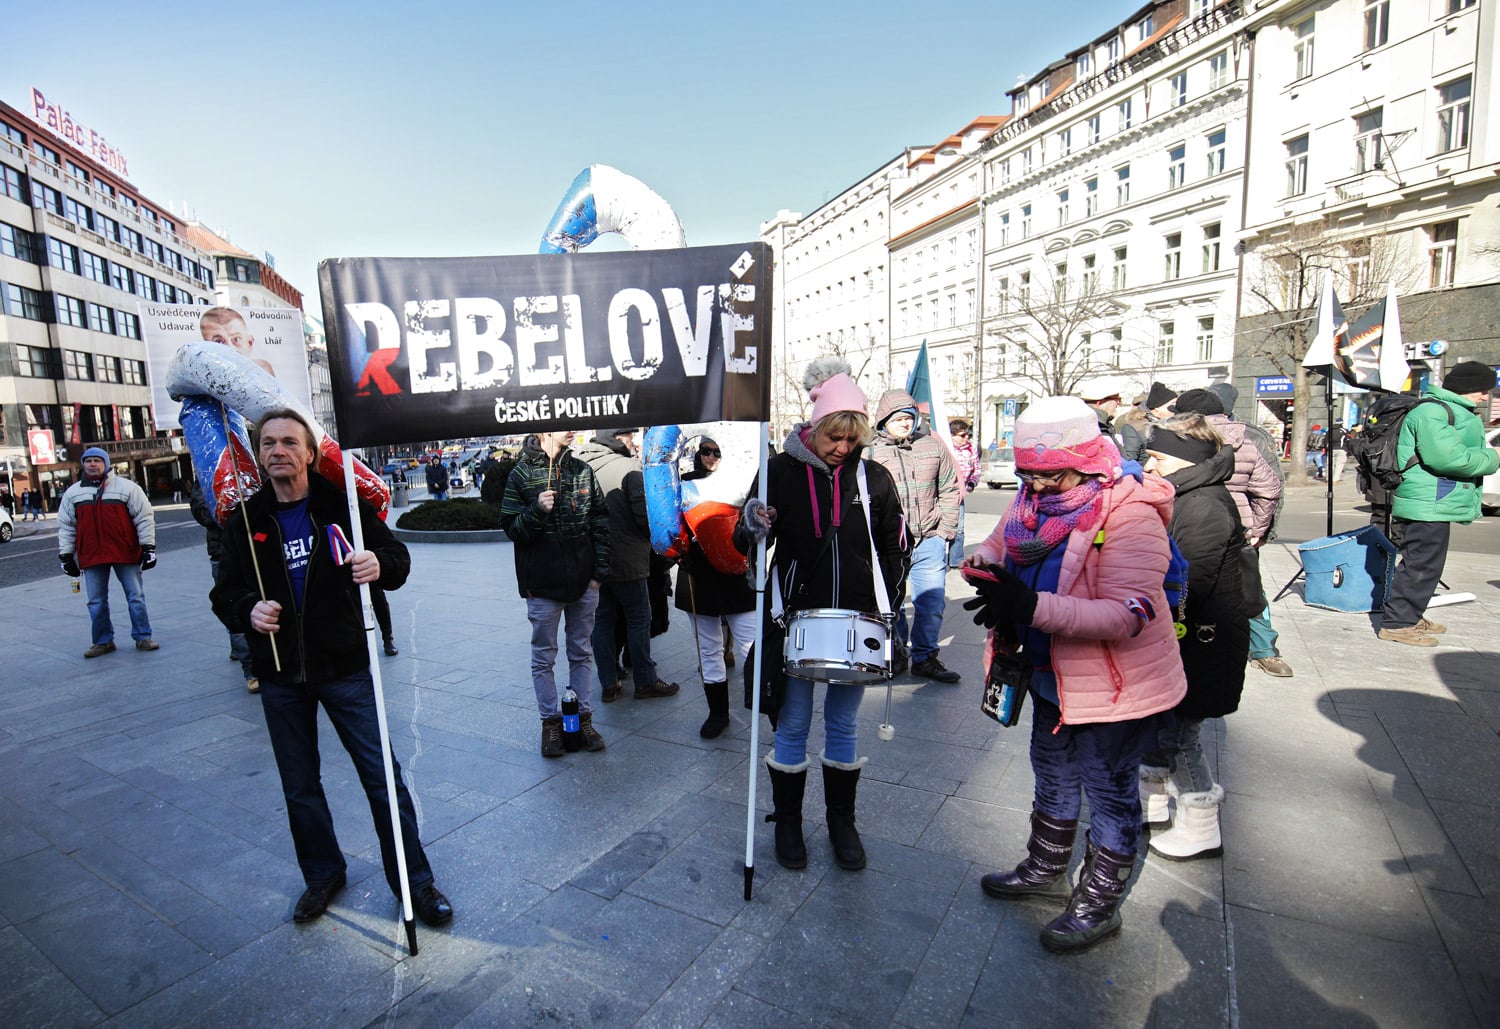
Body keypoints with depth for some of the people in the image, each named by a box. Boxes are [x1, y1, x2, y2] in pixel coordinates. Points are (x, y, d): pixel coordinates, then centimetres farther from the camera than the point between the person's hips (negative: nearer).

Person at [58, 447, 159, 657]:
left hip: (126, 553, -3)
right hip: (91, 557, 3)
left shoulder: (127, 487, -1)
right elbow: (65, 526, 13)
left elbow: (144, 517, -1)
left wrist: (148, 547, -5)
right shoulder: (73, 493, 9)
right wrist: (66, 555, 9)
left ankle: (142, 637, 13)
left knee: (136, 597, 3)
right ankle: (103, 641, 19)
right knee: (96, 602, 8)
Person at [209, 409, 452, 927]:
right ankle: (322, 874, 40)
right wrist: (248, 610, -15)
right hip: (280, 676, 3)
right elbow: (225, 592, 7)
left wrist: (380, 564, -27)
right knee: (299, 787, 18)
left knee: (382, 776, 1)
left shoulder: (343, 504, -5)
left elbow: (398, 557, -4)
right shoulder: (245, 520, 2)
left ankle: (414, 879, 17)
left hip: (346, 668, -3)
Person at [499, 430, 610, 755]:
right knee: (544, 657, 9)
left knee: (581, 653, 14)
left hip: (583, 582, 3)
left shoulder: (583, 471, 4)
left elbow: (600, 522, 6)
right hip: (543, 584, -3)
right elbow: (511, 527, -5)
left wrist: (600, 570, 1)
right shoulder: (522, 474, -5)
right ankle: (550, 722, 23)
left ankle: (584, 718, 26)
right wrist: (537, 511, -23)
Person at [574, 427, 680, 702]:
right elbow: (645, 514, -18)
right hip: (626, 559, -5)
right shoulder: (629, 467, -16)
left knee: (602, 619, 13)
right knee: (639, 619, 8)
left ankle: (608, 684, 20)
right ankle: (645, 681, 18)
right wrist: (654, 536, 1)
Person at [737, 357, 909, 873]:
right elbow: (745, 544, -1)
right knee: (792, 725, 10)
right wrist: (752, 527, -24)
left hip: (856, 621, 1)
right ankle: (787, 820, 31)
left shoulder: (875, 477, 0)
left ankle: (842, 821, 34)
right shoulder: (781, 470, -5)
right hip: (797, 618, -1)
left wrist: (887, 607, 0)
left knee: (844, 724, 15)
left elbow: (894, 549, 7)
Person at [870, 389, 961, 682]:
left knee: (931, 603, 6)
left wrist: (945, 531, 3)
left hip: (929, 542, 2)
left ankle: (925, 657, 21)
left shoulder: (933, 447, 7)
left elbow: (949, 490, 11)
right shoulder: (871, 453, -2)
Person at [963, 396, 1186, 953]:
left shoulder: (1130, 516, -27)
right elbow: (997, 545, 10)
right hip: (1053, 675, 8)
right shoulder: (1032, 502, -5)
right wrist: (986, 565, -14)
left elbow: (1124, 615, -35)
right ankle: (1046, 869, 49)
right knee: (1053, 772, 25)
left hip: (1116, 685, -7)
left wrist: (1032, 606, -45)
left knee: (1108, 790, 12)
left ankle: (1098, 904, 35)